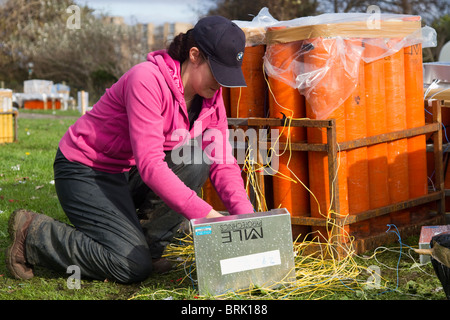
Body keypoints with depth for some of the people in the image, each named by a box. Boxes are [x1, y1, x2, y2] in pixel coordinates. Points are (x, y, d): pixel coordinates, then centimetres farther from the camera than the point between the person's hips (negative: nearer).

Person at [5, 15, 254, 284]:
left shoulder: (211, 96, -4)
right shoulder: (147, 80, -28)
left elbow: (222, 163, -7)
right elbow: (150, 164, -34)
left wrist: (245, 215, -24)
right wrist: (203, 213, -39)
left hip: (130, 173, 8)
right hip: (86, 170, -8)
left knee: (198, 160, -16)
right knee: (134, 266, -19)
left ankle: (148, 244, -3)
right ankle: (32, 234, -2)